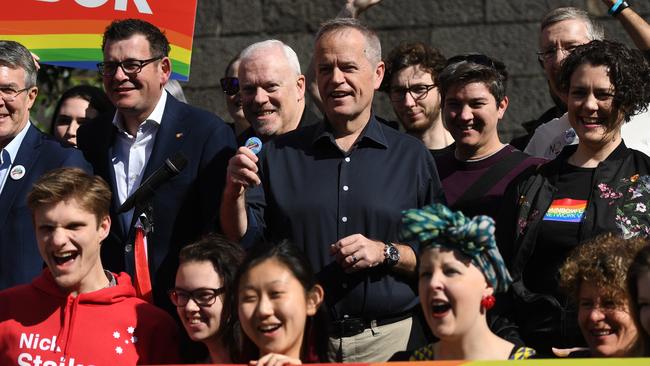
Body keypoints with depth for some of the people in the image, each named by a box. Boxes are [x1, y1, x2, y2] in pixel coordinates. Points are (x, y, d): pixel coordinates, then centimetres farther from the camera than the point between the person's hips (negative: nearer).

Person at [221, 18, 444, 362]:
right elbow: (240, 239, 2)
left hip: (390, 340, -1)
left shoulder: (411, 156, 4)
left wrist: (386, 253, -14)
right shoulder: (279, 153, 8)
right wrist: (235, 191, -15)